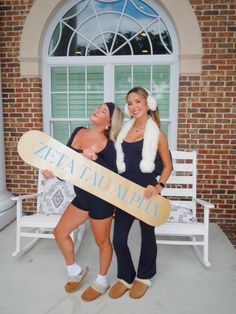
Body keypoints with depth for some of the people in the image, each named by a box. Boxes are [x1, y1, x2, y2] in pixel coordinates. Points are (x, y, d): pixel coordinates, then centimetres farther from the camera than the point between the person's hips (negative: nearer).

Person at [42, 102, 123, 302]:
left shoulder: (108, 145, -19)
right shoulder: (78, 132, 0)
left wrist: (95, 158, -32)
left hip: (101, 200, -7)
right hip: (81, 197, 7)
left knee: (102, 241, 13)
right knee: (60, 232, 16)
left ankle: (102, 282, 39)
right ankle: (76, 271, 39)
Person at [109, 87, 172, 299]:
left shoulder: (157, 134, -8)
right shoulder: (124, 130, 6)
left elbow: (167, 165, -3)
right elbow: (116, 160, 13)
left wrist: (159, 186, -19)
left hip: (147, 193, -4)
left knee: (147, 236, 16)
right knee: (118, 239, 7)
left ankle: (144, 277, 40)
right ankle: (125, 277, 33)